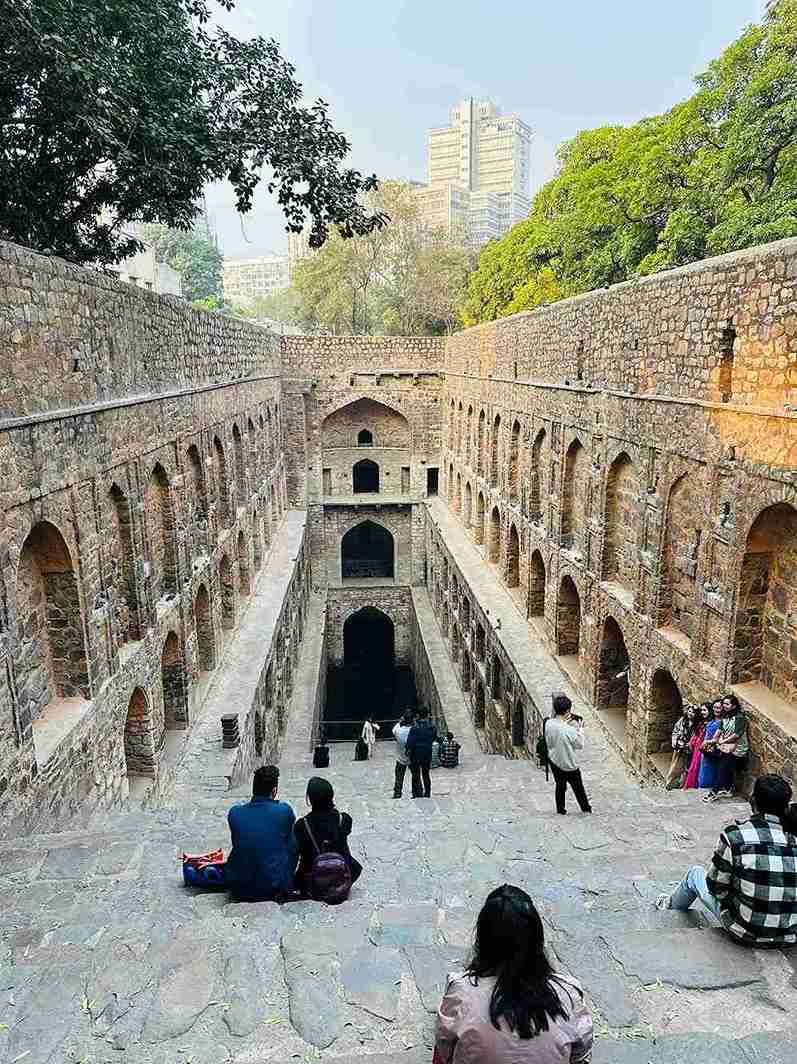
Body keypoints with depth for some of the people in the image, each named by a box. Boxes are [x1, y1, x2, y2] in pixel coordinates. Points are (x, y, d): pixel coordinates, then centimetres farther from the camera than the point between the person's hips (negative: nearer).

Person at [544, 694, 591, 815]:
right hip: (569, 765, -4)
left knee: (560, 785, 27)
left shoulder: (548, 723, -17)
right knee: (578, 787, 21)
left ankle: (560, 808, 40)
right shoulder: (570, 730, -33)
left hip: (554, 761, 4)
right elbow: (580, 745, -16)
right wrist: (580, 729, -5)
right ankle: (585, 807, 41)